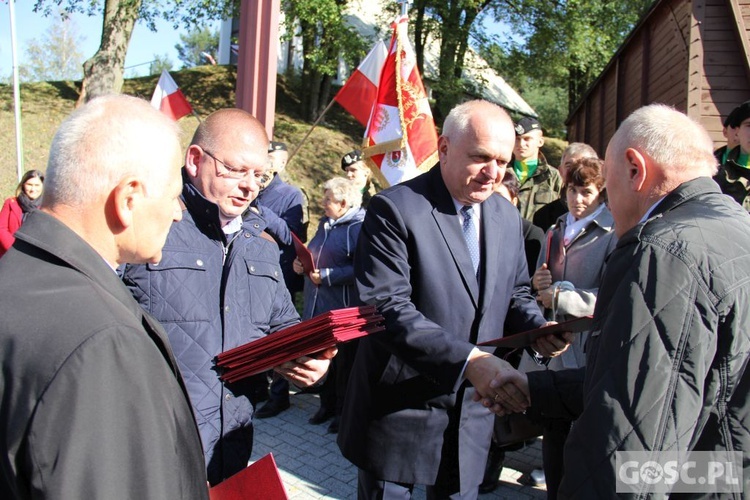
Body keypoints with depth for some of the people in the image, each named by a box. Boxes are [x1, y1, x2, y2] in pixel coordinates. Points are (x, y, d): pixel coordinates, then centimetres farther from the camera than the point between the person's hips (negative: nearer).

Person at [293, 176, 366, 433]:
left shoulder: (359, 227, -15)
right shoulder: (326, 223, 13)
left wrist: (327, 276, -21)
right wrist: (302, 263, 4)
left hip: (343, 309, -8)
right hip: (318, 306, 8)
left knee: (343, 361, 5)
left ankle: (344, 410, 22)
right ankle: (327, 404, 33)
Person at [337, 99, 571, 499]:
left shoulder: (508, 217, 5)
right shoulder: (395, 210, -16)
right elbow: (386, 308, -25)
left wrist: (538, 329, -7)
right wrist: (468, 360, -34)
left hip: (471, 416, 6)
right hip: (399, 409, -5)